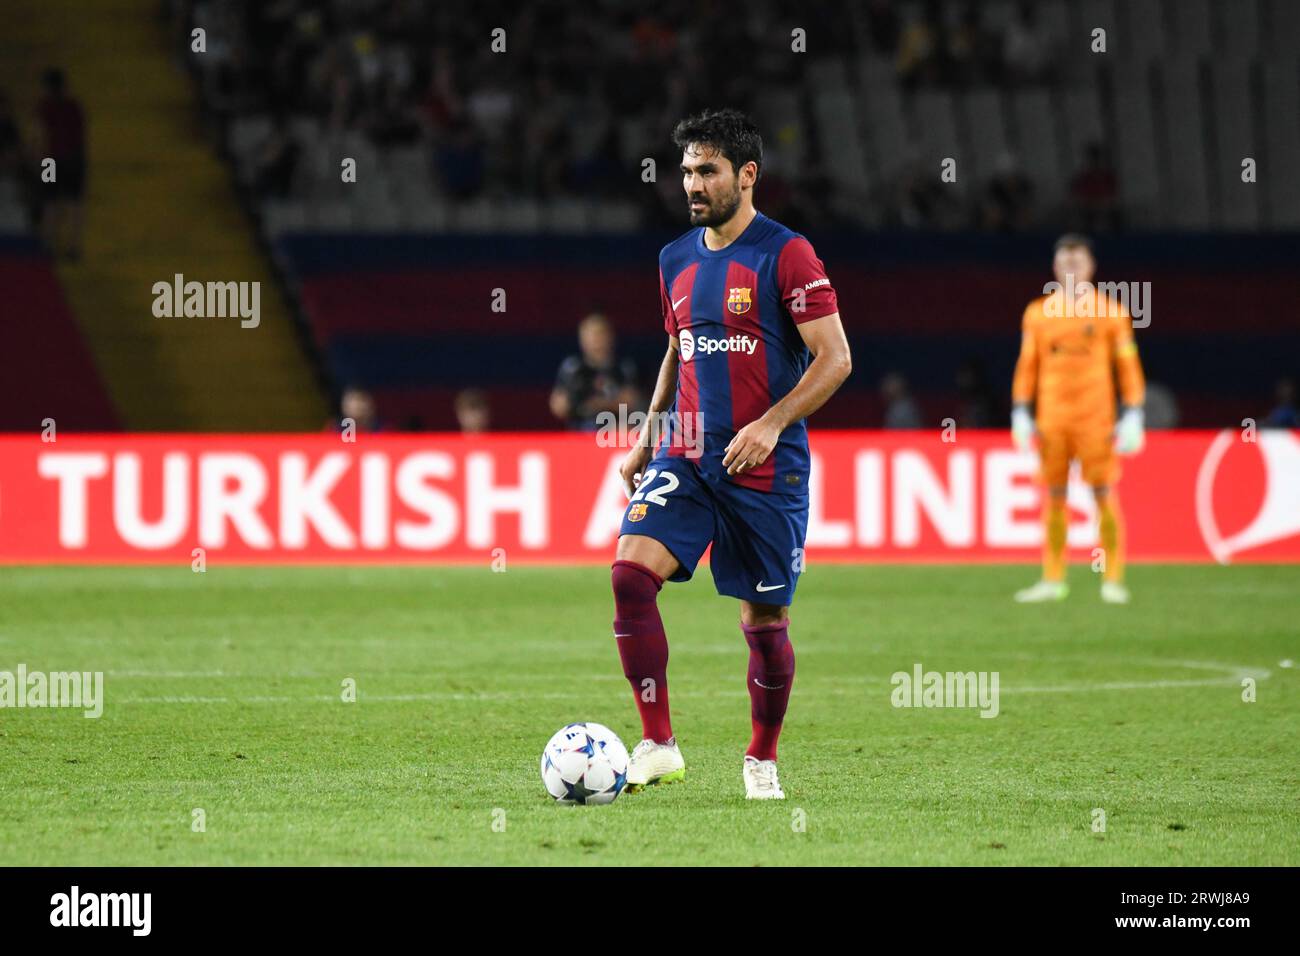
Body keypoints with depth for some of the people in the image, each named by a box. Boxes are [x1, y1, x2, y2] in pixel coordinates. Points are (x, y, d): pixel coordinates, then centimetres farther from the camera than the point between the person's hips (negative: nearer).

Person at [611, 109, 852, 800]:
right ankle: (658, 745, -15)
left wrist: (771, 424, -21)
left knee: (765, 620, 4)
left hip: (767, 470, -4)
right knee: (631, 571, -18)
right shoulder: (676, 260, 11)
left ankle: (762, 759, 26)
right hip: (688, 459, 5)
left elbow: (834, 359, -11)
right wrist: (649, 438, 17)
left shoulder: (786, 255, -8)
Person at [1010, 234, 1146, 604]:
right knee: (1054, 498, 3)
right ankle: (1053, 580, 9)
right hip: (1051, 418, 3)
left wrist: (1132, 418, -4)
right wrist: (1021, 415, 5)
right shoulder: (1038, 314, 10)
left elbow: (1128, 366, 2)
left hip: (1096, 420, -3)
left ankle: (1112, 580, -1)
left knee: (1104, 495, -5)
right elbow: (1027, 366, 13)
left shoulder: (1110, 312, 2)